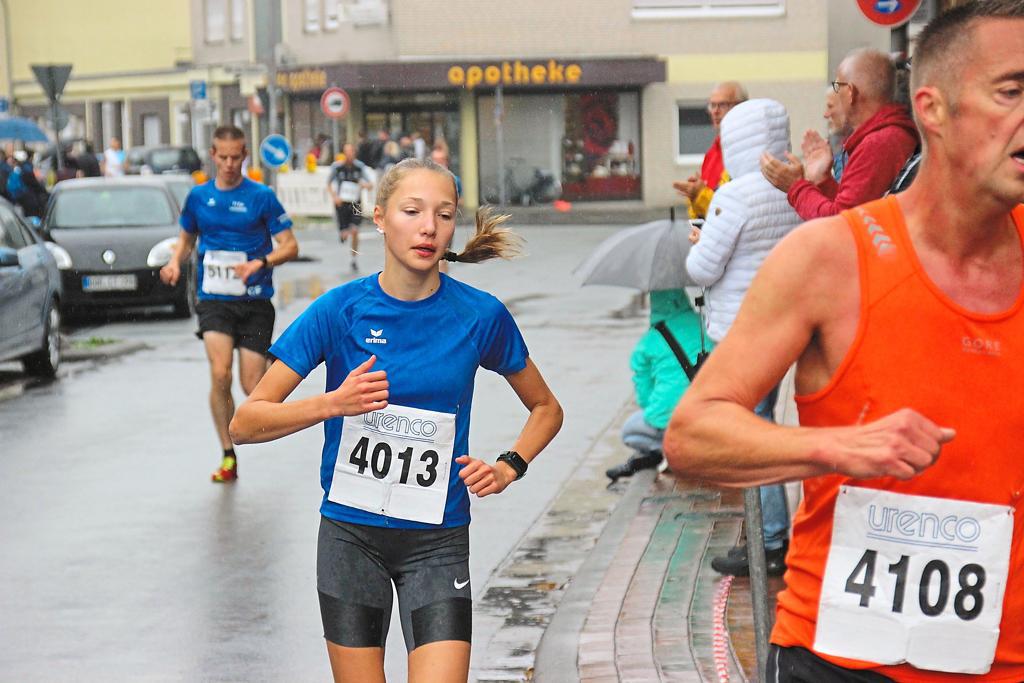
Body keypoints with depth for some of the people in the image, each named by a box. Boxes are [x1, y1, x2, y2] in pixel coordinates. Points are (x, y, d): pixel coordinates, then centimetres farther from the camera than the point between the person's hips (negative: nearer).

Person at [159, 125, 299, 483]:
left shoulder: (262, 196, -3)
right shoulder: (198, 196, 7)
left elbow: (290, 246, -4)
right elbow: (187, 238, 22)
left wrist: (259, 263, -22)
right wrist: (175, 263, 1)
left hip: (255, 302, -2)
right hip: (214, 300, 2)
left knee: (252, 386, -5)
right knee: (220, 375, -18)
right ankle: (228, 457, -5)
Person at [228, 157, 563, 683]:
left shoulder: (480, 315, -5)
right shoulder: (340, 309, -7)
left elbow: (546, 409, 13)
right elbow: (244, 423, -8)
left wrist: (508, 468, -3)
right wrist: (334, 404, -21)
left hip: (437, 541, 0)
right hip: (350, 535, 0)